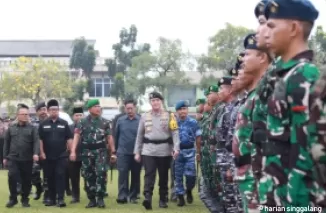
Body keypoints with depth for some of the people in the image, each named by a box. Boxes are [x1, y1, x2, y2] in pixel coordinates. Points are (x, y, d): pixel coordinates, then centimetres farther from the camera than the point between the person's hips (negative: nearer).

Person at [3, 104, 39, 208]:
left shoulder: (32, 128, 2)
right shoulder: (11, 128, 9)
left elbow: (36, 141, -8)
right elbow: (6, 143, 11)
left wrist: (35, 153, -24)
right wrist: (5, 157, 9)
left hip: (27, 159, -1)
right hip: (13, 158, 1)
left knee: (26, 180, 4)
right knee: (12, 177, -12)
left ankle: (25, 199, 20)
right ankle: (13, 198, 4)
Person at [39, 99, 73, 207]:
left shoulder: (64, 123, 4)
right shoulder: (43, 124, 4)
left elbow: (69, 138, 4)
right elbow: (40, 139, 4)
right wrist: (42, 152, -4)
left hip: (61, 155, -1)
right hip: (48, 156, 1)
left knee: (60, 176, -6)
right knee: (50, 177, 7)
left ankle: (60, 199, -6)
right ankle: (51, 198, 16)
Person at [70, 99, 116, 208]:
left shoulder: (104, 122, 8)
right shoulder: (82, 122, 4)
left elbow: (109, 138, 11)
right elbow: (77, 136, -4)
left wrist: (113, 152, 8)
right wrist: (73, 151, -15)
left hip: (101, 151, 0)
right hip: (87, 152, 1)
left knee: (101, 173, -15)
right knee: (88, 176, 4)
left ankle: (100, 198, -6)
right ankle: (92, 200, 15)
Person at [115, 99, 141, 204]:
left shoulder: (140, 120, -4)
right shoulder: (120, 120, 3)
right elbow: (116, 135, 7)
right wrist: (116, 149, 7)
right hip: (123, 152, 1)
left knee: (135, 175, 7)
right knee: (122, 173, -6)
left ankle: (133, 196, 17)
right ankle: (122, 196, -7)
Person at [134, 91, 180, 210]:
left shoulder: (169, 116, 3)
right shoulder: (144, 116, 9)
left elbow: (175, 133, -3)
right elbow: (140, 135, 12)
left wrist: (176, 148, -17)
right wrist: (137, 152, 9)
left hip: (164, 151, 0)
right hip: (148, 151, 1)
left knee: (164, 176, 8)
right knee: (149, 175, -11)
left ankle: (163, 200, 19)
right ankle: (147, 198, -19)